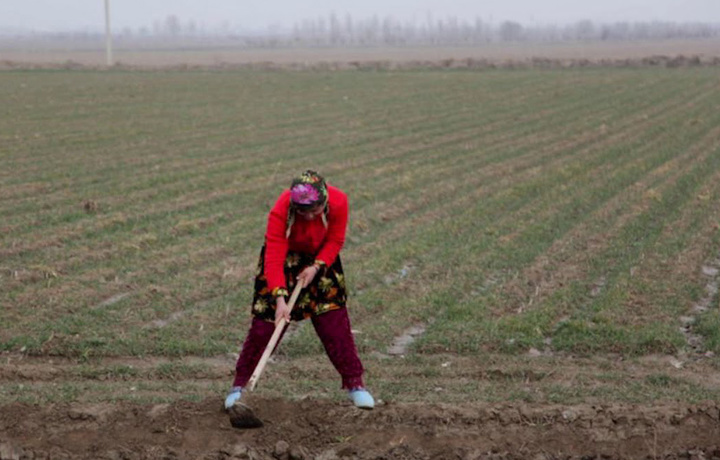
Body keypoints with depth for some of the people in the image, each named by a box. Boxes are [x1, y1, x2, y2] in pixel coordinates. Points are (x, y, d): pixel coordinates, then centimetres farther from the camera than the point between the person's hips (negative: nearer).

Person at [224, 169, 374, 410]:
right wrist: (280, 298, -42)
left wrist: (317, 267, -23)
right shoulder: (280, 211, -34)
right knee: (265, 321, -7)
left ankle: (355, 383, 6)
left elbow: (335, 240, -10)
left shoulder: (338, 201, -28)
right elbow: (274, 258, -34)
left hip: (320, 259, 2)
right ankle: (239, 385, 4)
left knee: (335, 322, -5)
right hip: (284, 257, -2)